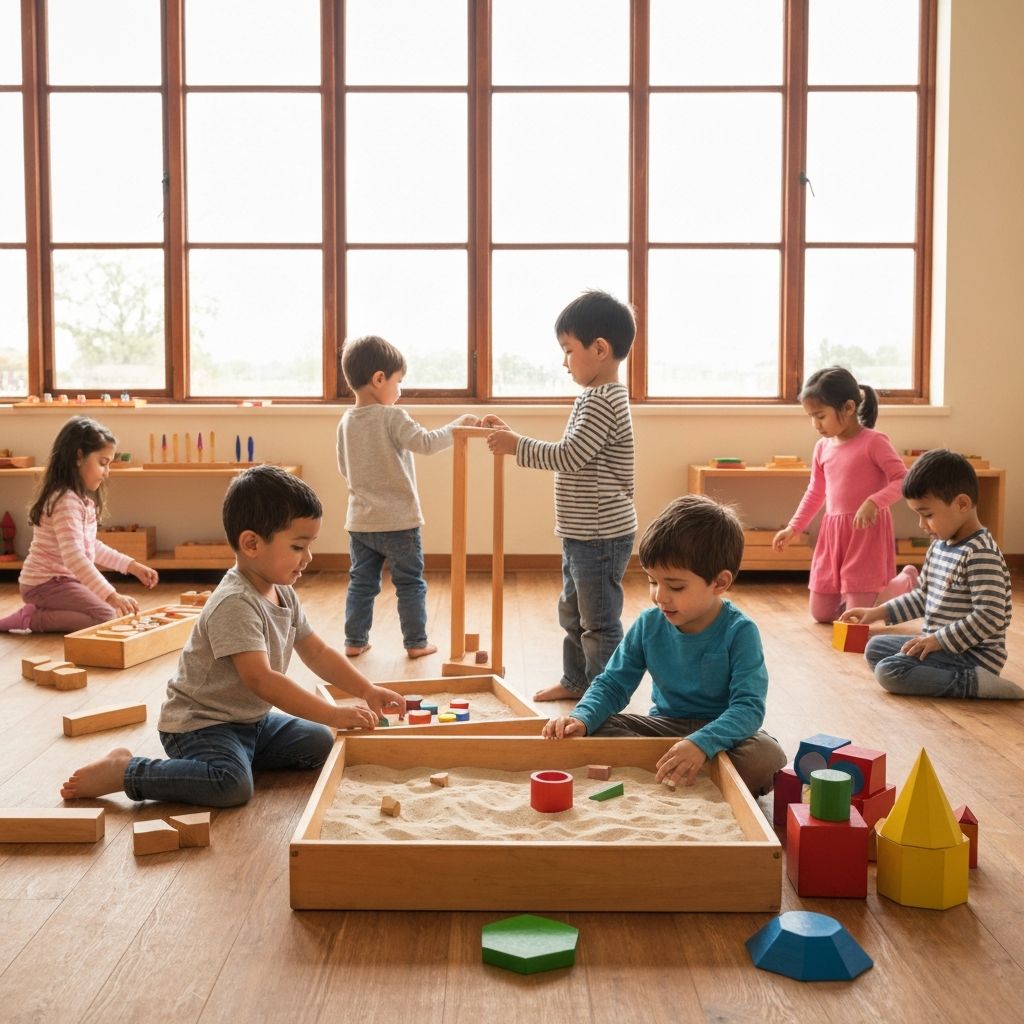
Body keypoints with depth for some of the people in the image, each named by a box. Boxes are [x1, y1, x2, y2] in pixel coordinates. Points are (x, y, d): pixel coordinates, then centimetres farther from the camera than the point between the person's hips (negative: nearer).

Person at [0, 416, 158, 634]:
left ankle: (42, 611, 11)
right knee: (107, 618, -23)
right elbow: (74, 557, -34)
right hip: (46, 583, -10)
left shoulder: (81, 499, 10)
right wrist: (111, 595, -41)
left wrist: (132, 566, 12)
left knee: (119, 610, 15)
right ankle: (32, 619, -11)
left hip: (64, 580, 10)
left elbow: (90, 547, 19)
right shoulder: (66, 501, -23)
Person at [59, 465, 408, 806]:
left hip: (252, 720, 9)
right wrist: (333, 714, -34)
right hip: (199, 724, -9)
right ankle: (123, 771, -14)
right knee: (231, 785, -33)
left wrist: (367, 690, 2)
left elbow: (317, 653, 14)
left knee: (319, 745, 2)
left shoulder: (284, 596, 4)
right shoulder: (235, 604, -26)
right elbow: (261, 679, -34)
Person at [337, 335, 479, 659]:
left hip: (360, 520, 6)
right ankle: (416, 642, 12)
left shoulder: (346, 422, 4)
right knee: (410, 583, 7)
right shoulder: (393, 417, -17)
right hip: (398, 521, -6)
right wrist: (458, 425, -15)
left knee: (361, 583, 14)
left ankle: (355, 641, 17)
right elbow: (426, 443, -25)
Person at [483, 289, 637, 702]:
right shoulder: (594, 397, 12)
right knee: (573, 612, 22)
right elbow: (573, 457, 14)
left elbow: (569, 455, -24)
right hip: (581, 533, 11)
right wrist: (513, 439, 9)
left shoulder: (604, 401, -20)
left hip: (601, 535, -11)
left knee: (599, 621, 1)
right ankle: (575, 680, 37)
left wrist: (517, 445, -14)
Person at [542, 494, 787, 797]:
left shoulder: (739, 632, -18)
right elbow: (613, 684, 1)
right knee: (597, 730, -19)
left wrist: (701, 744, -45)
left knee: (768, 758, -34)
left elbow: (748, 706, -26)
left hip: (721, 730, -4)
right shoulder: (649, 625, -6)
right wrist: (581, 718, -21)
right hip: (664, 724, 4)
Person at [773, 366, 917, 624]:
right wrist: (793, 528, 13)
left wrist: (873, 502, -30)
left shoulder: (873, 442, -12)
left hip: (867, 530, -6)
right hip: (832, 533, 7)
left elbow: (902, 481, -16)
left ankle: (906, 582, 20)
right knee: (821, 614, 6)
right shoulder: (823, 447, 8)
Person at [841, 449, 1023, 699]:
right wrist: (879, 612, 11)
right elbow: (922, 596, 20)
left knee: (889, 671, -24)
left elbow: (990, 617, -27)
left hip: (973, 655, -10)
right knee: (875, 648, 19)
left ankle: (974, 683, -18)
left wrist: (939, 639, -24)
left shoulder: (980, 554, -21)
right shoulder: (940, 545, 9)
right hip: (941, 645, 10)